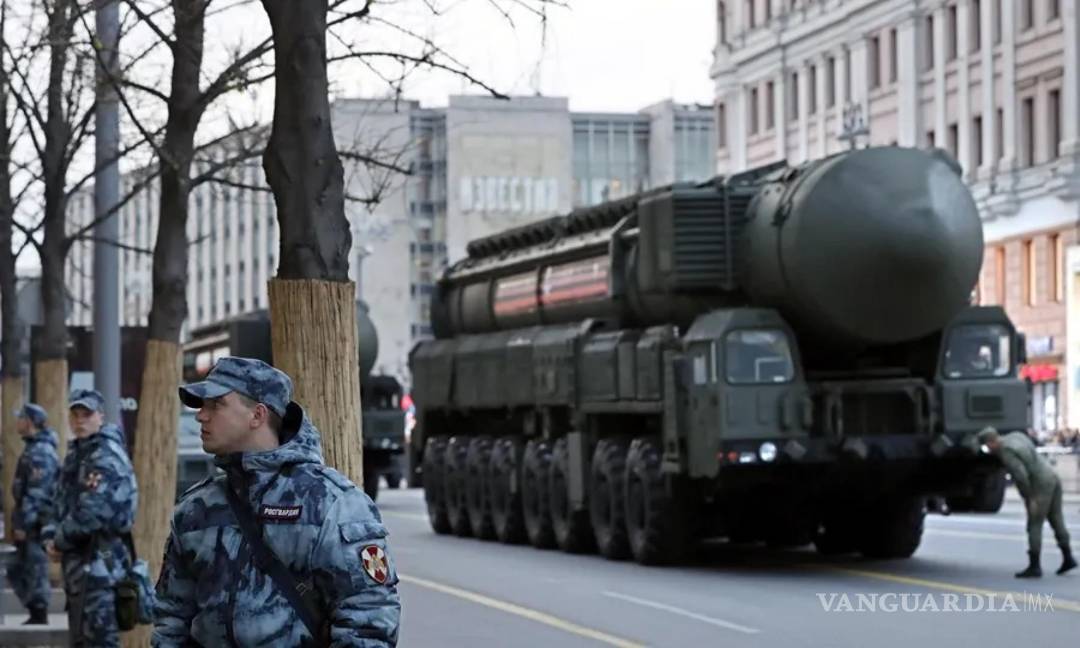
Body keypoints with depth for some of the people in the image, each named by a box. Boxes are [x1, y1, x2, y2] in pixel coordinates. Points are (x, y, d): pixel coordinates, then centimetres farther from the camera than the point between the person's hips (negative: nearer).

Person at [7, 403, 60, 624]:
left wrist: (24, 523, -22)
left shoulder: (40, 452, -16)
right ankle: (36, 614, 19)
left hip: (36, 523, -10)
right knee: (17, 572, 14)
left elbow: (36, 492, -21)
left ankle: (39, 615, -1)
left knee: (35, 568, -5)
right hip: (30, 520, 10)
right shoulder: (33, 448, 16)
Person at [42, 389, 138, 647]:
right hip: (78, 561, 10)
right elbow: (63, 502, 21)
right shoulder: (75, 453, 16)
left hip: (99, 562, -10)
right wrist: (51, 535, 2)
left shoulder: (106, 457, -14)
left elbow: (91, 513, -22)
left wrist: (60, 541, -10)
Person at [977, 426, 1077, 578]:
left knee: (1034, 526, -1)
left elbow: (1021, 476, -27)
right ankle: (1068, 558, 18)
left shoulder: (1006, 452, -18)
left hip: (1041, 484, -9)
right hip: (1052, 476, 9)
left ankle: (1034, 566, 2)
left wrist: (1029, 497, -15)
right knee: (1056, 520, 16)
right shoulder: (1016, 436, 9)